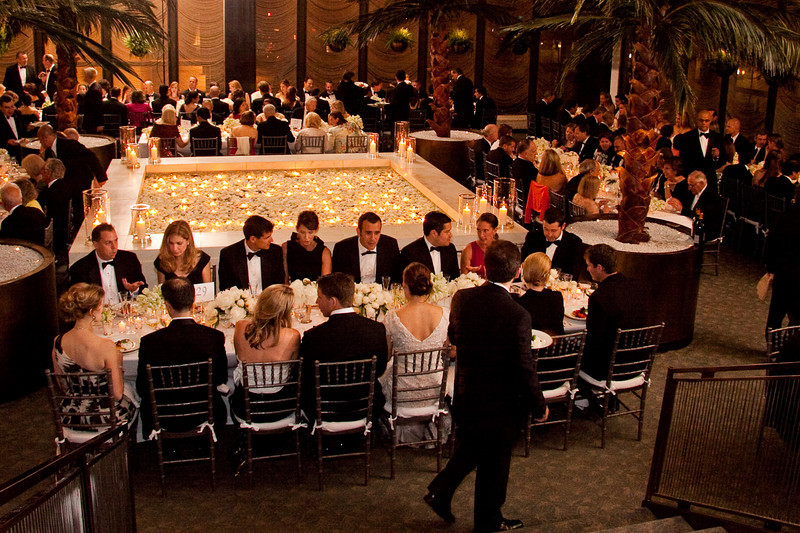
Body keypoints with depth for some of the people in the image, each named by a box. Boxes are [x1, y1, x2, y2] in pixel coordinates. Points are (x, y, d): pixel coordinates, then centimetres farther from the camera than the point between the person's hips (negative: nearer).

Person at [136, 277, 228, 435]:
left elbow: (142, 389, -8)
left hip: (166, 421, 0)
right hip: (204, 415, 0)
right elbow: (221, 380, -3)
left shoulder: (150, 342, -21)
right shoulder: (215, 337, -19)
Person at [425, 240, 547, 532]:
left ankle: (440, 491, 29)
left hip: (465, 396, 5)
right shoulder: (517, 316, -28)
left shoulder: (462, 298, -11)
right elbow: (525, 370, -21)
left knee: (469, 450, 31)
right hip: (500, 406, -5)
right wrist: (539, 407, -5)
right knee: (494, 464, 17)